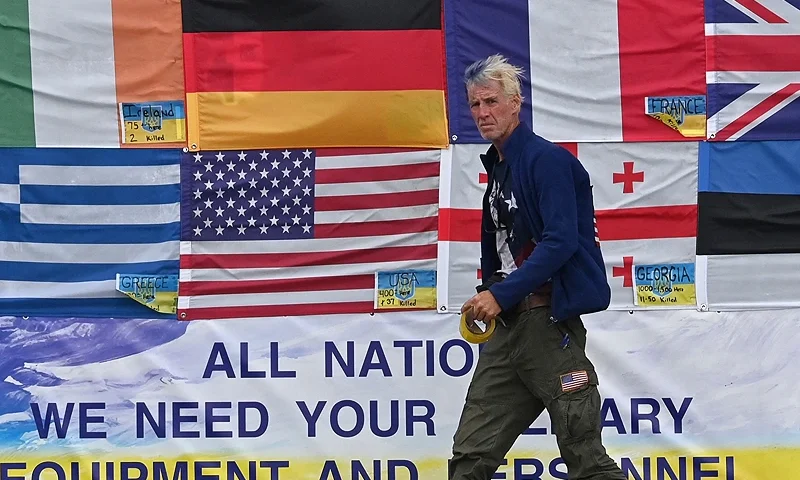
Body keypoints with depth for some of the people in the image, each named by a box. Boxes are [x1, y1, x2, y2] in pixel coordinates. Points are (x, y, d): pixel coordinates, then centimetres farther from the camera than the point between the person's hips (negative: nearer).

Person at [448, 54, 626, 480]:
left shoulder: (547, 159, -11)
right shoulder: (496, 166, 16)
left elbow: (561, 241, -21)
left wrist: (501, 294, -22)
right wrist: (486, 295, 10)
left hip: (548, 320, -9)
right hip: (508, 323, 9)